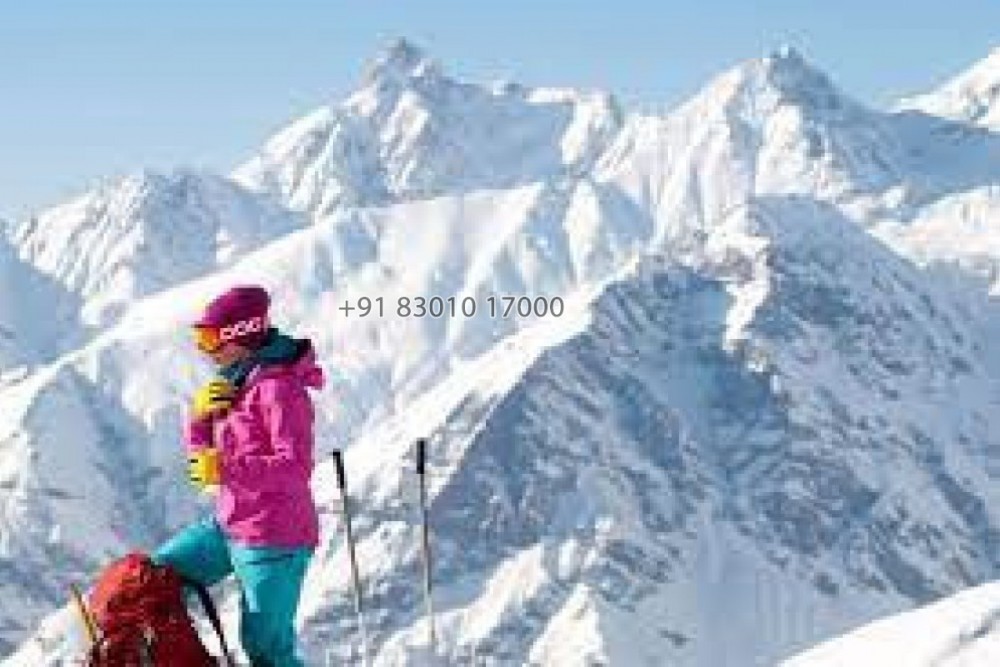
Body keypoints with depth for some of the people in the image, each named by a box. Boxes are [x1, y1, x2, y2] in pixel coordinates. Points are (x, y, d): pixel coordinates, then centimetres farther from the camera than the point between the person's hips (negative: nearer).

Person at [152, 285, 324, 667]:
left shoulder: (278, 386, -18)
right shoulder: (236, 381, 11)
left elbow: (296, 466, -25)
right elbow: (200, 449, 17)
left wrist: (225, 469, -27)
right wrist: (201, 413, -4)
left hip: (274, 538, -10)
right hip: (229, 527, 10)